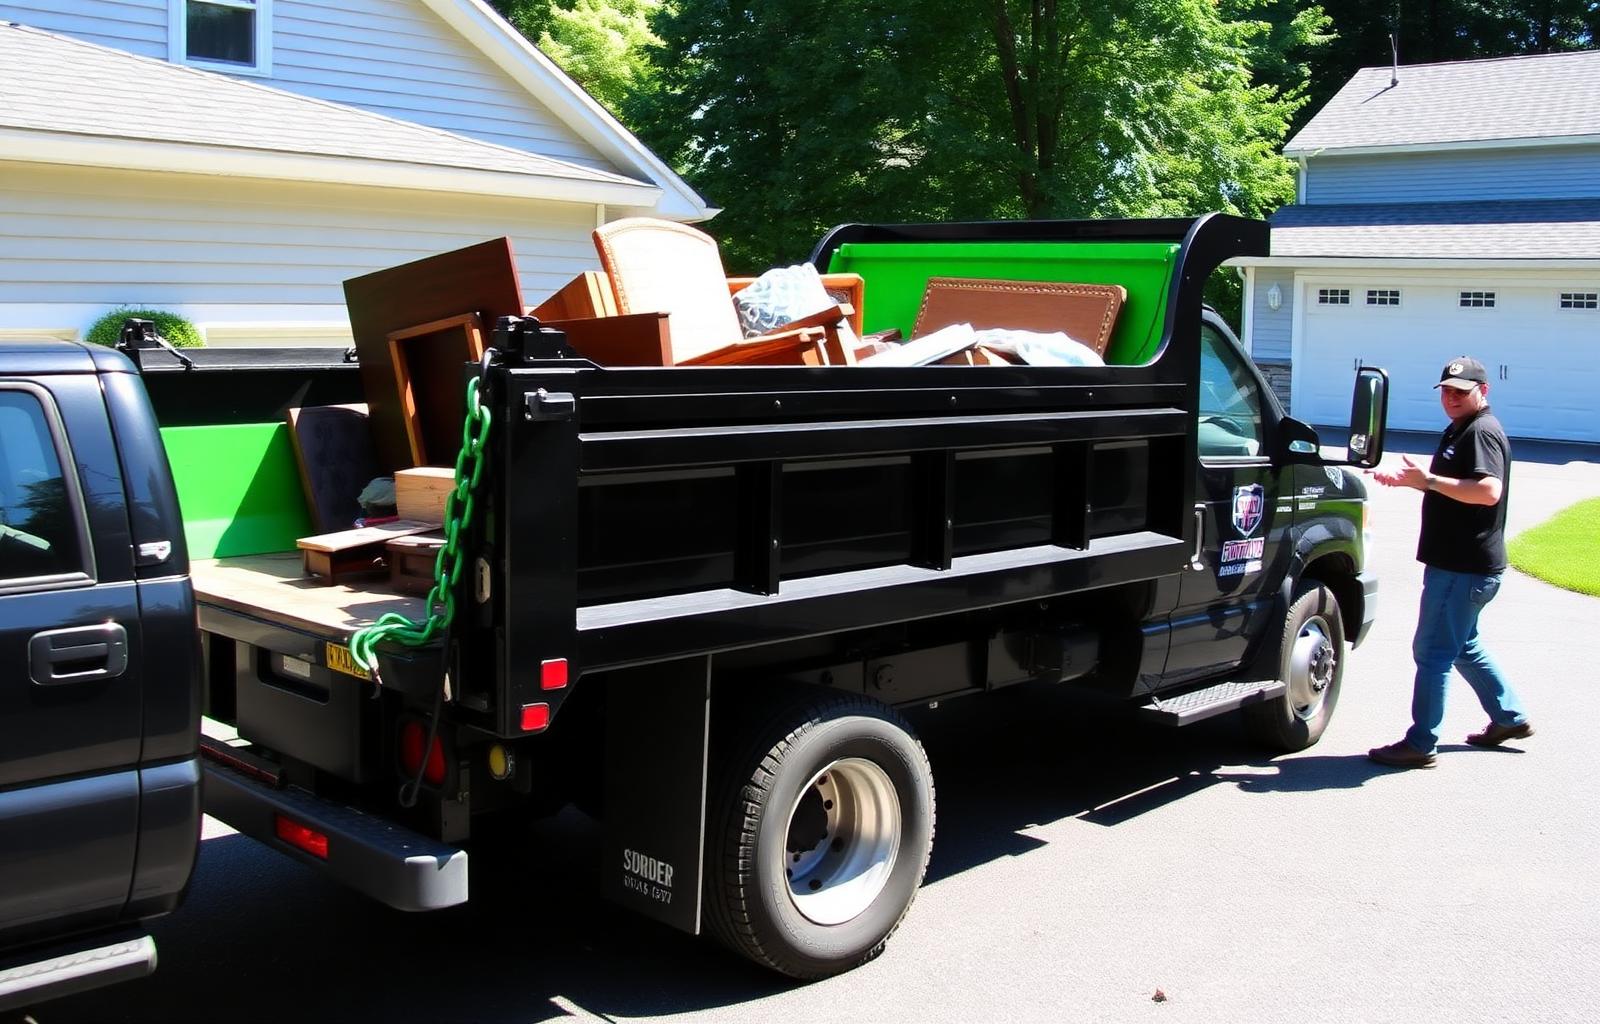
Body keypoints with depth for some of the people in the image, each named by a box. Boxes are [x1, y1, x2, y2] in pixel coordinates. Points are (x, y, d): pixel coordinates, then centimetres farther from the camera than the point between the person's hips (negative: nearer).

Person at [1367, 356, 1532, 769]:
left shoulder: (1482, 432, -16)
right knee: (1464, 646, 23)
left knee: (1432, 651, -7)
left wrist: (1428, 479, -29)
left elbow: (1488, 491, -30)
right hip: (1456, 563, 11)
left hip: (1466, 568, -11)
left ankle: (1420, 744, -2)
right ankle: (1510, 718, 34)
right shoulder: (1458, 431, 17)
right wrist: (1405, 479, 12)